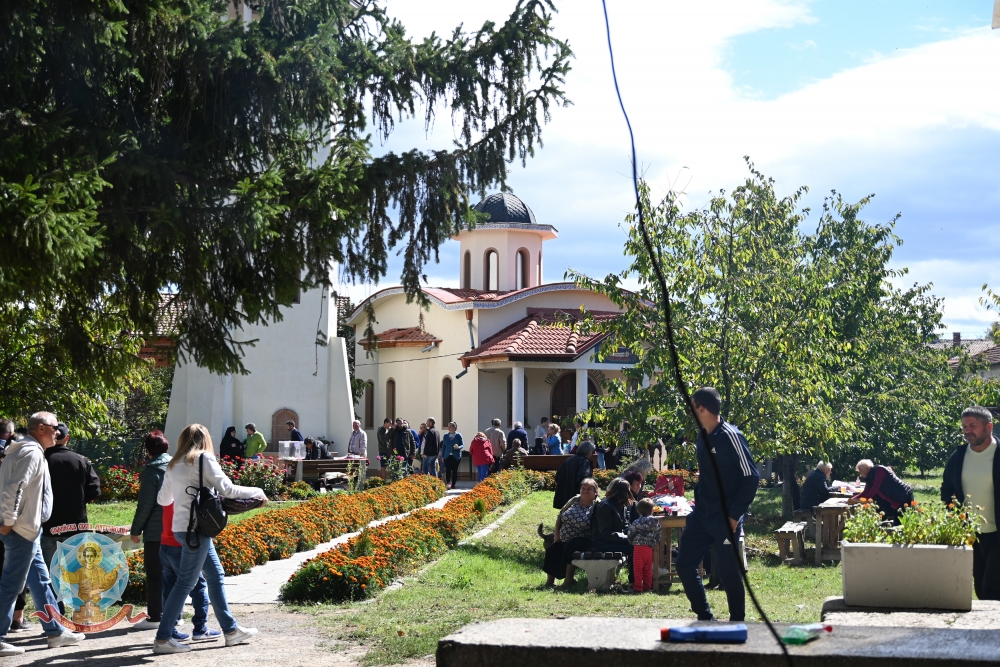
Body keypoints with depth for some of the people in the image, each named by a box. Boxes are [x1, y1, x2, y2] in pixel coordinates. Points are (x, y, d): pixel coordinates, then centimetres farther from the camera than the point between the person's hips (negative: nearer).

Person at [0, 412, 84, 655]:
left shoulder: (28, 450, 16)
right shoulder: (32, 452, -15)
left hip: (27, 529, 11)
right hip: (22, 529, -11)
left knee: (40, 581, 14)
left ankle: (54, 632, 21)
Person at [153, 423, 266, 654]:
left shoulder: (174, 465, 13)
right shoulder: (204, 459, -7)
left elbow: (163, 499, 22)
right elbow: (227, 489, -14)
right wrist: (257, 492, -1)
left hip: (181, 528, 8)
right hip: (195, 528, -8)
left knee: (216, 576, 14)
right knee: (185, 582, -4)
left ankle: (231, 630, 19)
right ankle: (163, 638, -1)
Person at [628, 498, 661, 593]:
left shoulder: (637, 522, -5)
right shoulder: (656, 522, 7)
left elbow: (630, 535, 0)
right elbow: (658, 536, 11)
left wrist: (632, 542, 18)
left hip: (639, 547, -4)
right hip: (650, 548, 4)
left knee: (638, 568, 0)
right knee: (648, 569, 14)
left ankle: (638, 588, -1)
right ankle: (647, 587, 17)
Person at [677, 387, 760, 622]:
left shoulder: (730, 436, -16)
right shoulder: (702, 438, 9)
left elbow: (752, 477, -16)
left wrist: (735, 514, -16)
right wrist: (698, 503, 14)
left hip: (725, 519, -8)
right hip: (702, 515, 8)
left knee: (730, 572, 0)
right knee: (684, 564, 7)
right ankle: (705, 617, 19)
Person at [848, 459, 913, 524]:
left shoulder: (879, 470, -17)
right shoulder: (870, 477, 11)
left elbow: (875, 488, -25)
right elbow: (865, 493, 9)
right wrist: (853, 499, -5)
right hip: (895, 502, 9)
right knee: (897, 523, 8)